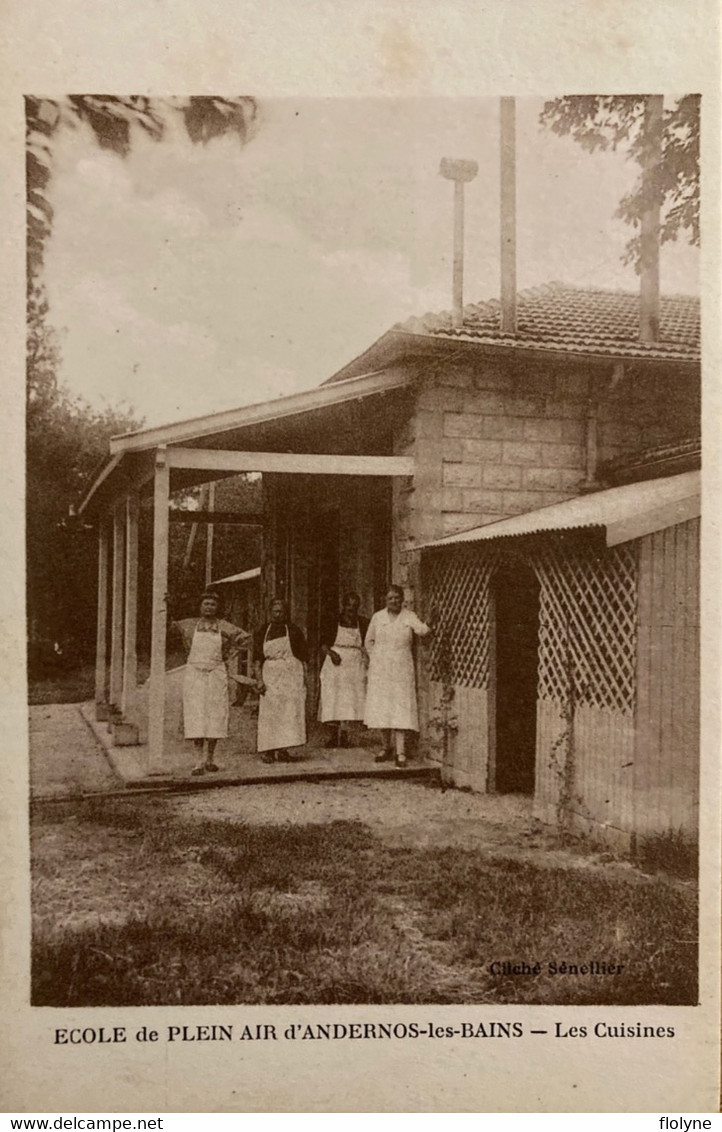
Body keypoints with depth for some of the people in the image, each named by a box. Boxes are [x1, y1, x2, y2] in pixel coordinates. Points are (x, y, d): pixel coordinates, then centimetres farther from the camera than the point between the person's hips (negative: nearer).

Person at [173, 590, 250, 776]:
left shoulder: (224, 627, 4)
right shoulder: (190, 625, 5)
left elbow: (245, 636, 8)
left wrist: (228, 654, 5)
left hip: (217, 674, 1)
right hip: (194, 673, -1)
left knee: (215, 716, 1)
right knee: (196, 716, -7)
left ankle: (210, 758, 14)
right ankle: (200, 761, -7)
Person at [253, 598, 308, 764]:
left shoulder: (294, 631, 7)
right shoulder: (261, 632, 9)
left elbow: (303, 657, 7)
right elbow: (257, 659, 6)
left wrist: (303, 678, -3)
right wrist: (259, 679, -6)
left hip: (292, 675, 0)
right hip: (270, 677, 1)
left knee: (290, 712, -5)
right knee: (269, 713, -4)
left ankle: (282, 749, -2)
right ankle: (267, 749, -1)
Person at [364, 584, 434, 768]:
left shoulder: (409, 617, 0)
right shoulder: (377, 617, 6)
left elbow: (422, 630, -20)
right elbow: (369, 641, 17)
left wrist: (429, 625, -41)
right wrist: (375, 659, 6)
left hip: (401, 671, -2)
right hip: (380, 670, 2)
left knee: (400, 709, -8)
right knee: (381, 709, 5)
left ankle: (400, 753, -7)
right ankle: (387, 747, 21)